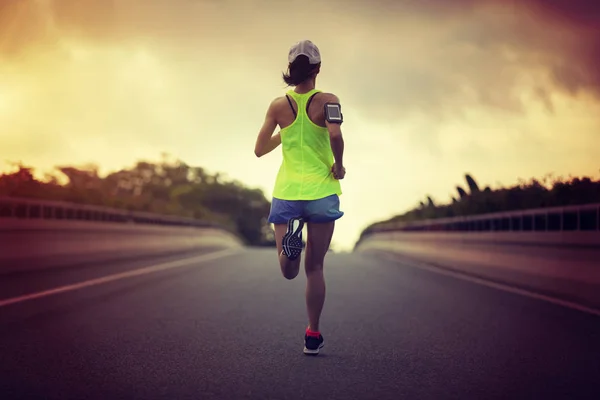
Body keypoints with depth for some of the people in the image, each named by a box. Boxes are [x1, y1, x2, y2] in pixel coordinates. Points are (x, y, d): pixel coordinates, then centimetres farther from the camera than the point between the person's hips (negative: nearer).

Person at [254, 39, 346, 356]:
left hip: (286, 193, 1)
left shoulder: (278, 105, 4)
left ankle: (290, 240, -29)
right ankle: (312, 335, 15)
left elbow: (259, 149, 7)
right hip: (321, 192, -1)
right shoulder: (327, 100, -5)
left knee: (289, 271, 4)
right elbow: (335, 134, -24)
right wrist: (338, 166, -9)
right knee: (314, 267, 11)